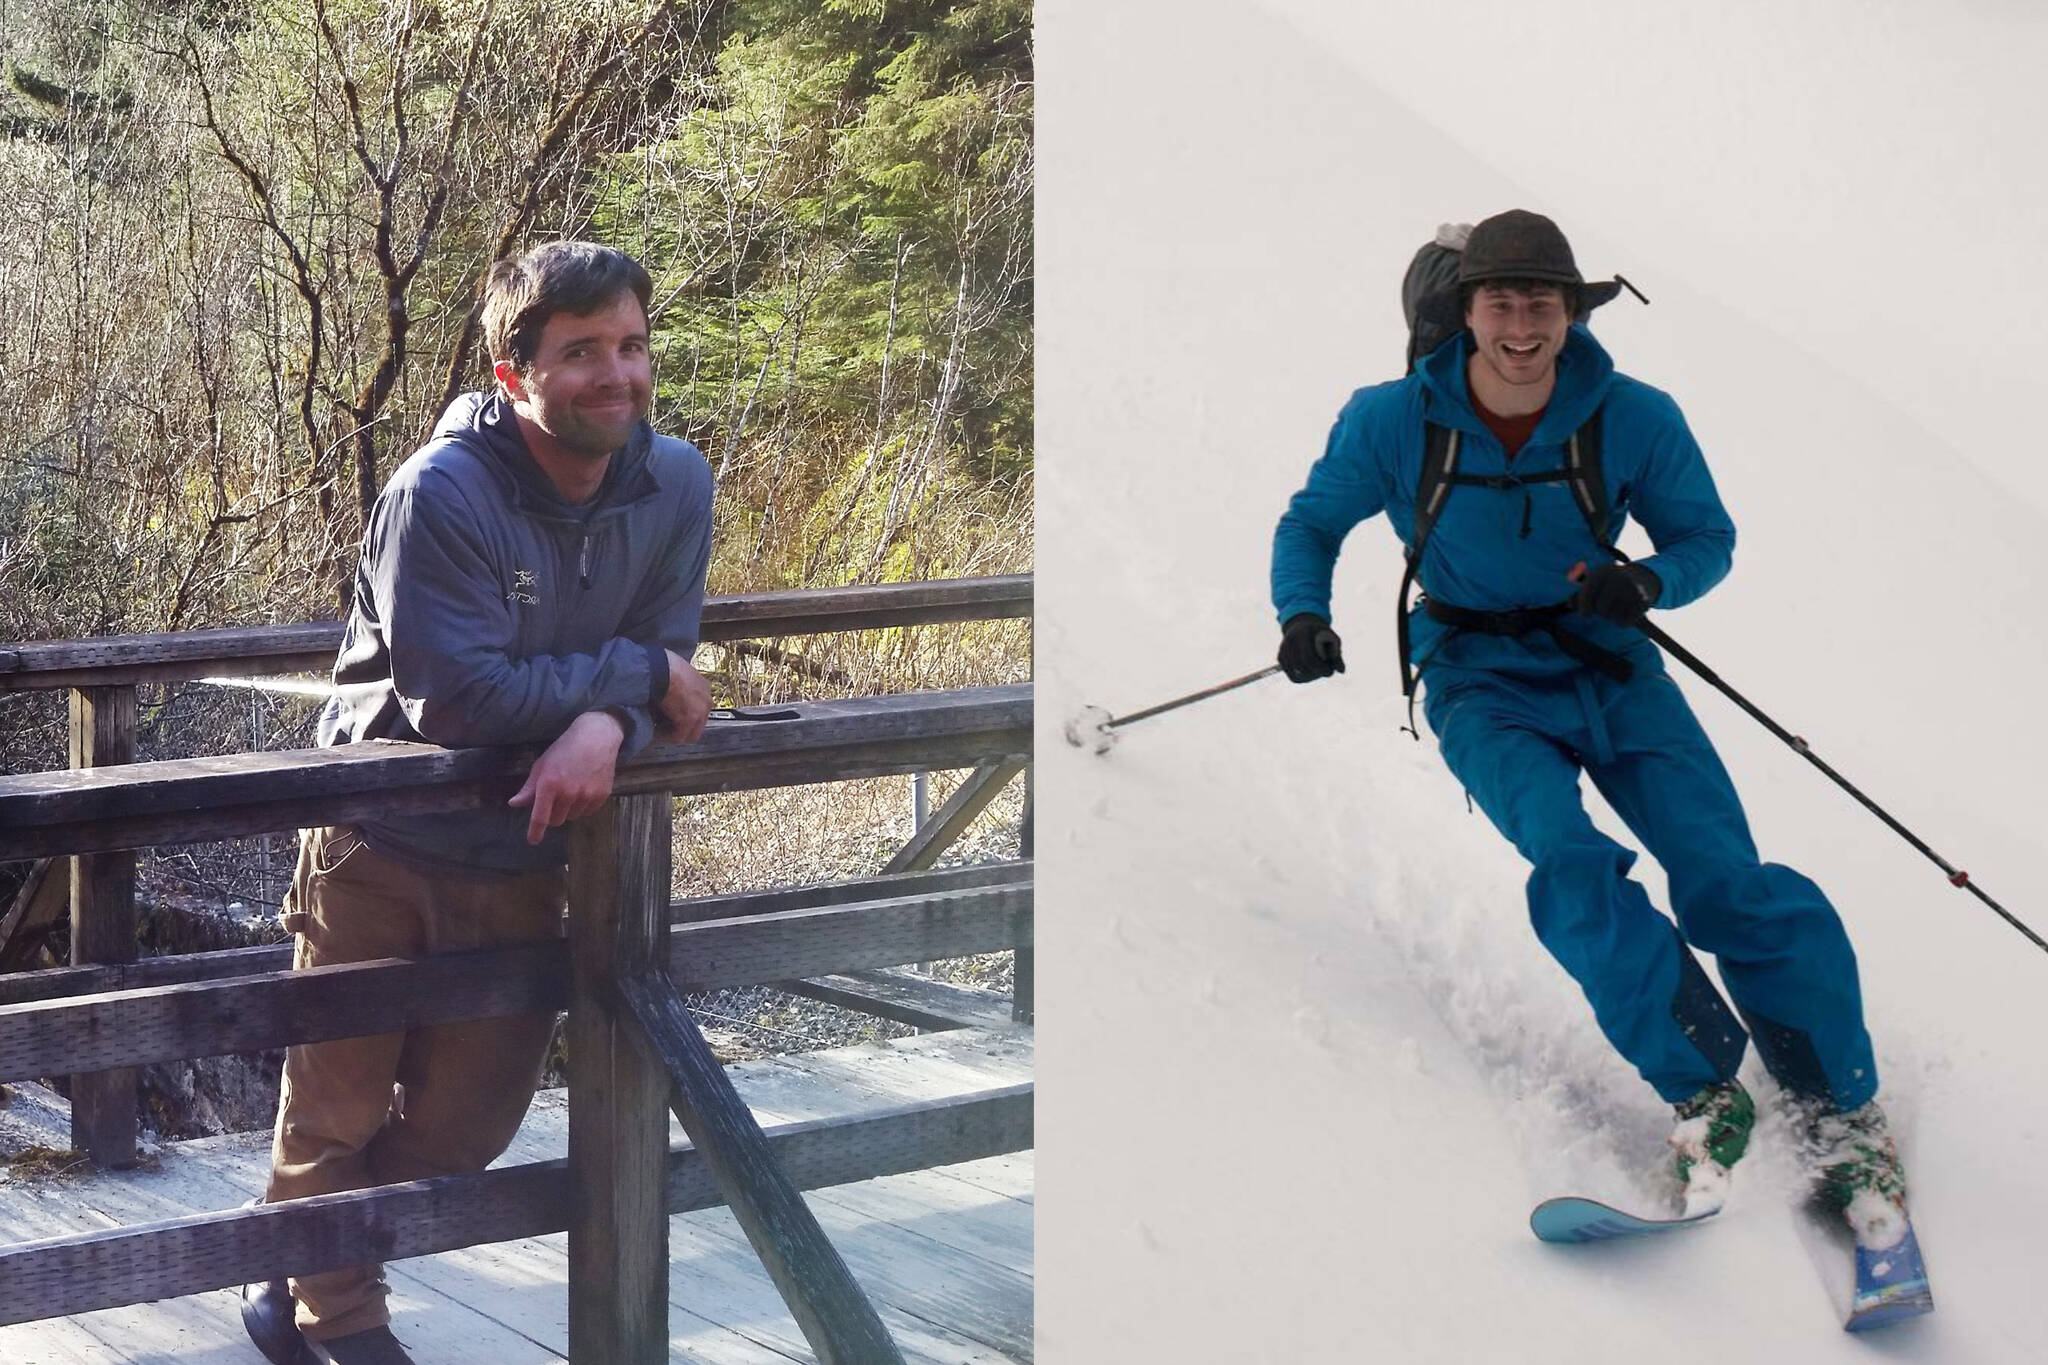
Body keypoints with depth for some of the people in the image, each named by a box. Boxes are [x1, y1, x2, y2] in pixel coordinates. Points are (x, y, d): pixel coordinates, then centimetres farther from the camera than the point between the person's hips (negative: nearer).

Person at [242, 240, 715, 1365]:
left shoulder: (673, 485, -7)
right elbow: (460, 694, -29)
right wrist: (639, 674, -22)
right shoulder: (441, 493, -24)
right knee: (337, 1111, 9)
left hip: (524, 859, 5)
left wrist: (605, 724, -29)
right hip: (384, 845, -5)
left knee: (465, 1121, 16)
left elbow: (666, 668, -5)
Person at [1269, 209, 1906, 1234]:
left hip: (1609, 666, 1)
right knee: (1571, 862, -29)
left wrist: (1647, 584, -17)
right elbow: (1312, 523, 7)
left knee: (1727, 883, -16)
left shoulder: (1634, 419, -9)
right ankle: (1702, 1092, -21)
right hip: (1483, 685, -1)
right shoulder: (1392, 422, -9)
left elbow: (1707, 535, 5)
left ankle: (1843, 1116, -5)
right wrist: (1302, 616, -13)